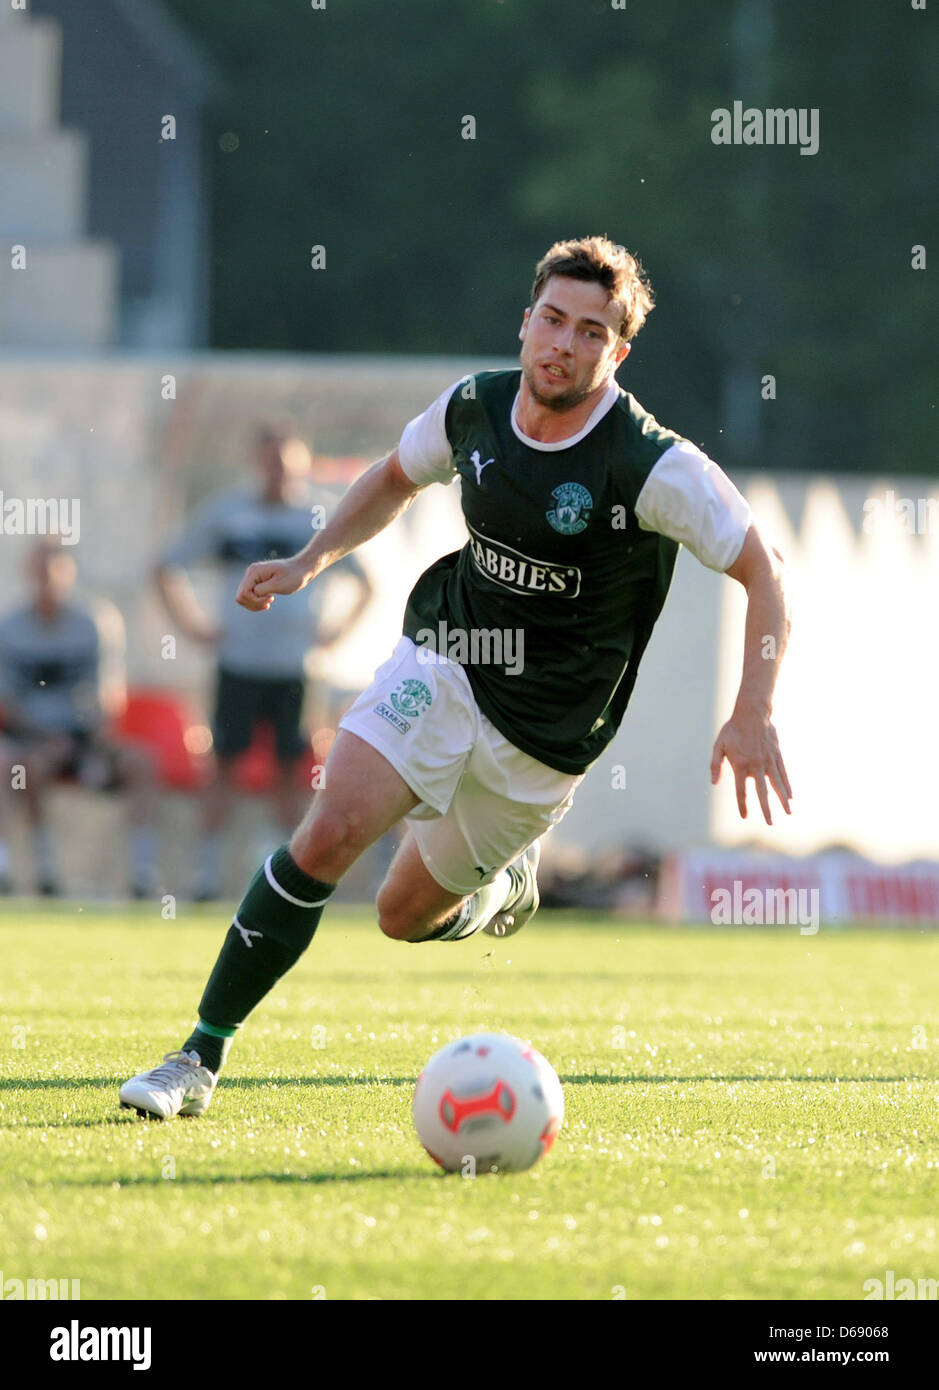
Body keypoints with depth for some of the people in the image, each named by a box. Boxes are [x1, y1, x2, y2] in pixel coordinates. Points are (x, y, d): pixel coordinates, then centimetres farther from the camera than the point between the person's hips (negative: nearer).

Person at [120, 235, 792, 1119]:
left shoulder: (655, 467, -20)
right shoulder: (474, 408, -6)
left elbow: (762, 571, -13)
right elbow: (395, 480, 16)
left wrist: (753, 715, -23)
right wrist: (312, 560, 3)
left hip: (544, 737, -2)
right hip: (445, 663, 2)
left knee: (406, 916, 8)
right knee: (329, 832, -20)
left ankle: (508, 882, 46)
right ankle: (199, 1061, -13)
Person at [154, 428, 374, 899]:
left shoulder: (320, 516, 3)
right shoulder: (224, 511, 4)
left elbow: (365, 582, 12)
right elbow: (169, 568, 11)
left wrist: (334, 632, 3)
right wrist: (197, 627, 4)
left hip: (294, 665, 0)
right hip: (238, 662, 0)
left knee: (290, 767, 2)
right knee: (226, 761, 0)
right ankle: (208, 868, 4)